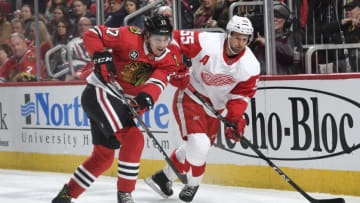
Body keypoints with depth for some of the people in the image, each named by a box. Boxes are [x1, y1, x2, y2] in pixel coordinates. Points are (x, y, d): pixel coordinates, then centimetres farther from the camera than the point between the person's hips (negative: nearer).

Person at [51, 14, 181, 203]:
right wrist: (101, 55, -31)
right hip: (99, 93, -8)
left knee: (104, 156, 16)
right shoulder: (130, 37, -18)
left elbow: (158, 81, -18)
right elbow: (92, 34, -14)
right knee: (133, 139, -21)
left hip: (121, 103, 8)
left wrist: (147, 96, -38)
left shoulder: (168, 60, -1)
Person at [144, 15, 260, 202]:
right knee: (199, 145, -20)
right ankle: (193, 184, 6)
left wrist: (235, 117, -20)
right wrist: (177, 71, -25)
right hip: (190, 97, -5)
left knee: (195, 149, 15)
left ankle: (164, 177, 37)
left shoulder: (251, 66, -13)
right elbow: (173, 40, -20)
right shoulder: (205, 42, -26)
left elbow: (241, 95, -6)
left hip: (215, 106, 6)